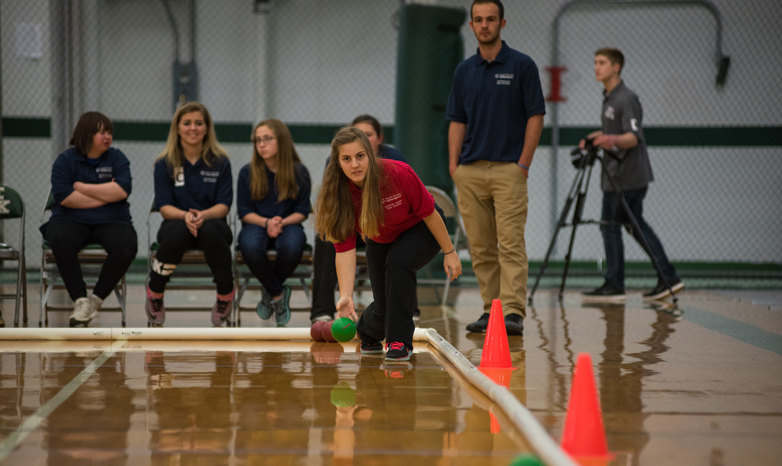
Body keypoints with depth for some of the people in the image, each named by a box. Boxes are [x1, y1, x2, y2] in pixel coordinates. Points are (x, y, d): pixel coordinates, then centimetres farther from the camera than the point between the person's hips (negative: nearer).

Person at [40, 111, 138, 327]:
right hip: (72, 221, -1)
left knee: (126, 245, -32)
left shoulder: (117, 158, 9)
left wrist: (82, 187, -7)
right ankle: (80, 299, -23)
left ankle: (96, 298, -13)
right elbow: (64, 197, -10)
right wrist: (106, 194, -6)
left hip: (111, 222, 1)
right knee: (60, 240, -36)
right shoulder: (65, 160, 5)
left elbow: (121, 190, -9)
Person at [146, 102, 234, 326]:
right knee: (178, 231, -39)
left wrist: (203, 215, -25)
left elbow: (223, 205, -3)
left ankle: (225, 294, -12)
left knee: (211, 231, -38)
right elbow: (164, 207, -3)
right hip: (176, 222, 0)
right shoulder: (165, 164, 2)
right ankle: (154, 292, -13)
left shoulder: (220, 162, 2)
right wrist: (185, 215, -25)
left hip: (211, 222, 0)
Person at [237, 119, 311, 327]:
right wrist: (266, 222, -19)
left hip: (288, 224, 0)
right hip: (256, 224, 0)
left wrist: (281, 223, -19)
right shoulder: (247, 173, -1)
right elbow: (244, 212, 0)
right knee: (250, 247, -36)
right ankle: (278, 294, -9)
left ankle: (269, 290, -4)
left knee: (292, 246, -37)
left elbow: (302, 212, 0)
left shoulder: (299, 172, -2)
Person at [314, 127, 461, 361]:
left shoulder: (398, 173, -35)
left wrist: (449, 252, -15)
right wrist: (345, 296, -38)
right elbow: (345, 249, -28)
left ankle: (400, 341, -21)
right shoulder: (338, 195, -27)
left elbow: (429, 213, -22)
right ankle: (367, 335, 36)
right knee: (384, 307, -4)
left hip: (420, 228, -3)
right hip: (381, 240, 3)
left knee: (398, 261, -34)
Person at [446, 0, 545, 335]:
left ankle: (514, 313, -13)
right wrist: (454, 166, 3)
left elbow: (535, 116, -3)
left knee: (511, 244, -10)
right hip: (470, 172, 5)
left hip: (508, 169, -5)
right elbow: (457, 121, 13)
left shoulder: (522, 66, -1)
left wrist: (524, 163, -10)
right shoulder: (463, 71, 12)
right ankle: (490, 309, 13)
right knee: (480, 247, 6)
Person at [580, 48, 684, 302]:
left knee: (610, 225, -5)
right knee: (636, 224, 11)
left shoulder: (626, 99, -15)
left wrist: (612, 140, -42)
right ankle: (668, 277, 12)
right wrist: (593, 138, 21)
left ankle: (614, 285, 0)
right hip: (633, 175, 10)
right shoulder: (608, 97, 15)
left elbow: (634, 137, -25)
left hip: (625, 175, -10)